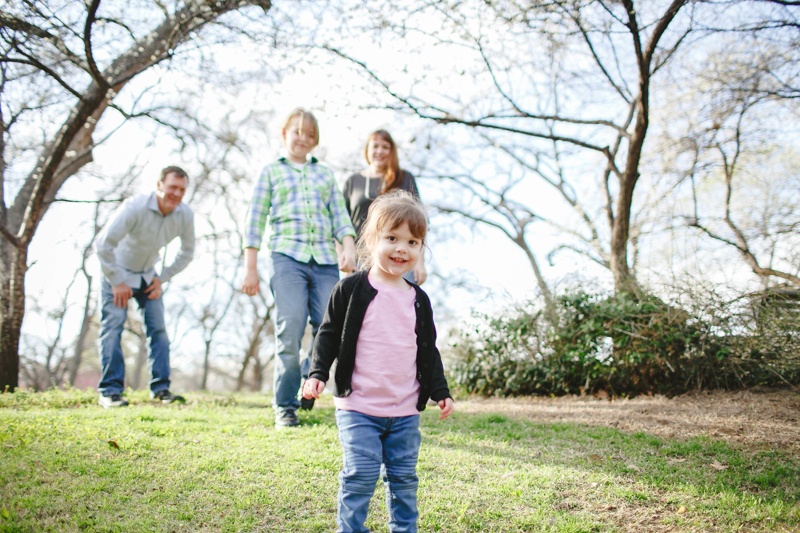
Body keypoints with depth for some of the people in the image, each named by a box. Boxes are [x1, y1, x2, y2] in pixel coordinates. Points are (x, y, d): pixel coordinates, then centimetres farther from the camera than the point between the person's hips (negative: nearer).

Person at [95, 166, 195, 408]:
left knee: (158, 329, -2)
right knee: (112, 328, -11)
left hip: (149, 275, 5)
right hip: (119, 272, -4)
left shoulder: (185, 215, -14)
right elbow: (103, 244, -27)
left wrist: (163, 278, -3)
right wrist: (117, 282, -20)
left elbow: (187, 252, 3)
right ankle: (110, 390, -8)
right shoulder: (135, 207, -29)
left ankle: (160, 387, 2)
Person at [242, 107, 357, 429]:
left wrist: (349, 247, -3)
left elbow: (340, 217, 17)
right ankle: (285, 407, -3)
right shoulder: (271, 171, 17)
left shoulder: (326, 174, 25)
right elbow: (255, 221, 12)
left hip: (325, 260, 3)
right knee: (290, 329, -14)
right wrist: (250, 269, 4)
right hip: (286, 256, -2)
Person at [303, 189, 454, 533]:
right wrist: (317, 374, -11)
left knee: (404, 477, 12)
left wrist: (440, 391, 11)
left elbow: (428, 351, 15)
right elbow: (329, 334, -1)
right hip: (358, 407, -4)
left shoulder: (418, 300, 8)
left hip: (405, 411, 4)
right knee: (360, 475, -5)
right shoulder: (351, 290, -5)